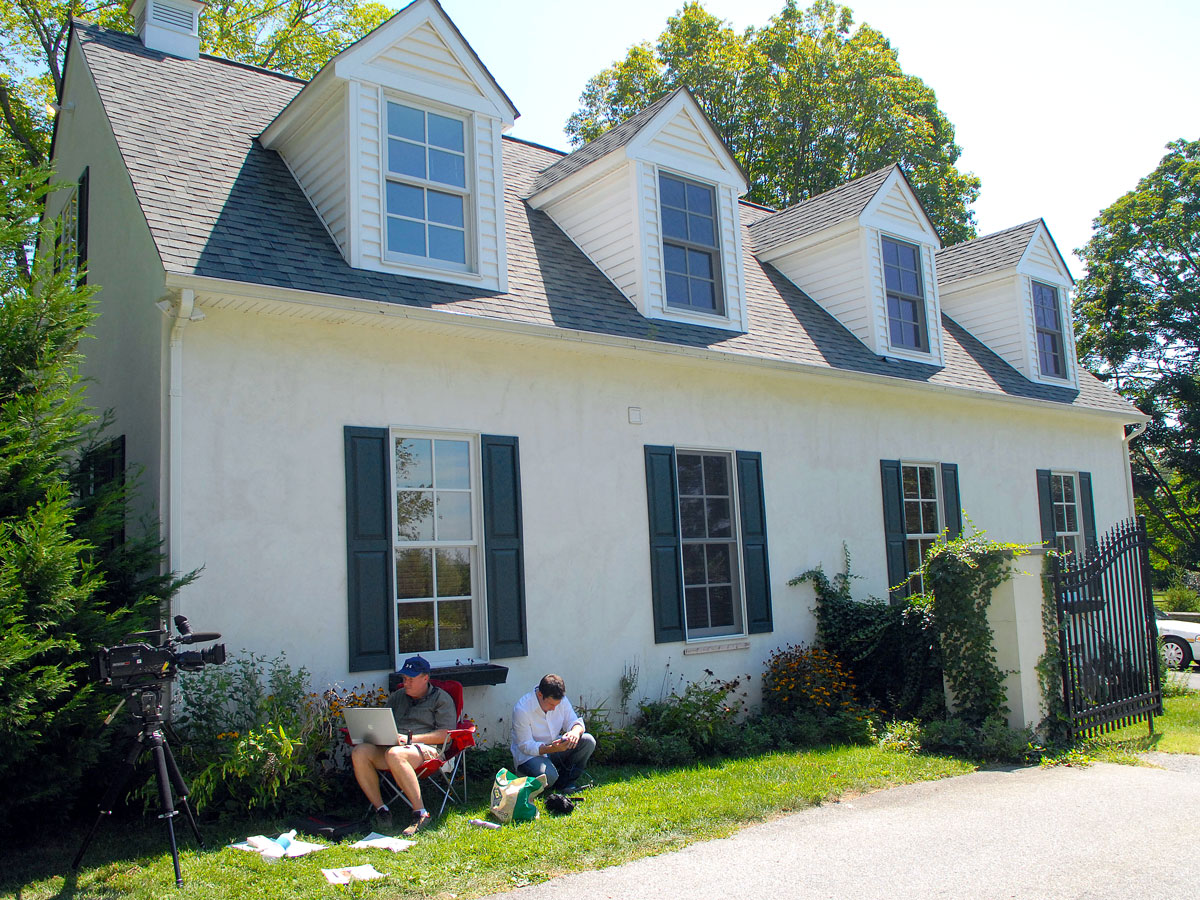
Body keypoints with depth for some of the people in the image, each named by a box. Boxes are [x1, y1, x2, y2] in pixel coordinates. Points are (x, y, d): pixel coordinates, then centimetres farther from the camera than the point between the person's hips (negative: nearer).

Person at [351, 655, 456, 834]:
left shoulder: (441, 698, 9)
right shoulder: (396, 697, 28)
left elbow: (445, 734, -2)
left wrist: (410, 738, -12)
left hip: (424, 748, -6)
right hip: (391, 745, 6)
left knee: (394, 754, -39)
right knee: (359, 753, -24)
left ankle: (421, 813, -32)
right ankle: (380, 809, -17)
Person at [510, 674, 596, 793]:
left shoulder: (561, 700, -8)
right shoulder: (521, 710, -25)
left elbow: (574, 722, -1)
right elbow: (526, 746, -22)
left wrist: (575, 732, -28)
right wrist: (552, 749, -38)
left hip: (556, 746, 6)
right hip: (529, 755, -6)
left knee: (588, 741, -16)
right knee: (548, 776, -36)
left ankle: (565, 781, -5)